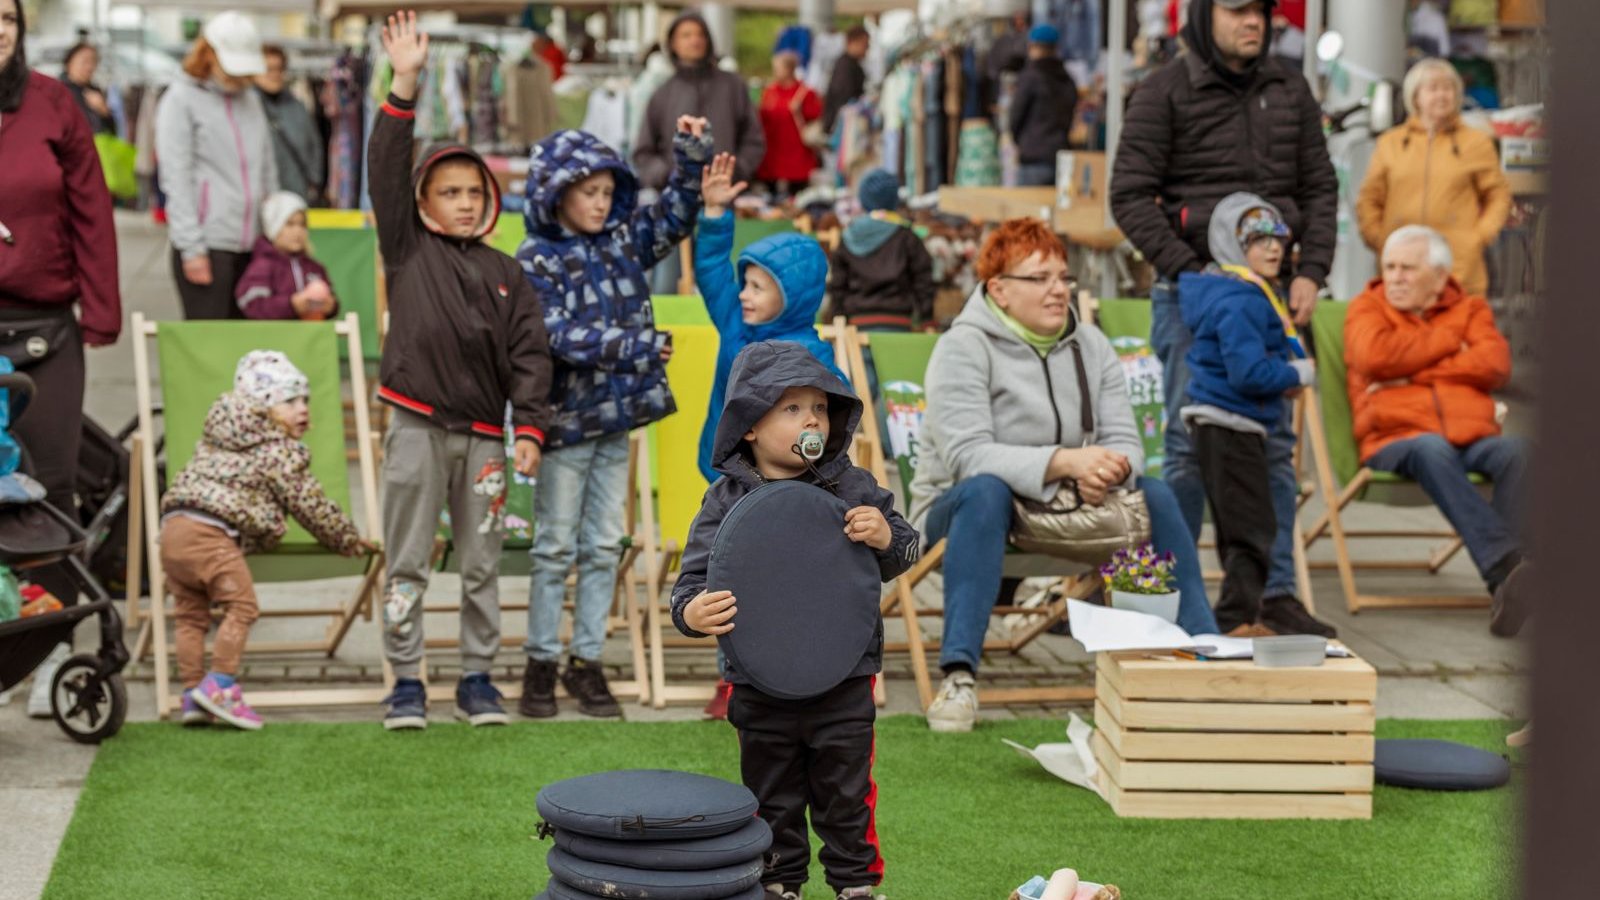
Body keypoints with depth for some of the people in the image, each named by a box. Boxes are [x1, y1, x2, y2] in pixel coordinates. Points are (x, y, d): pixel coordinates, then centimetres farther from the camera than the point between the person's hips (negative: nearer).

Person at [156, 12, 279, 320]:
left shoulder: (250, 99, 16)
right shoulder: (181, 99, -2)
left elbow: (268, 171, 20)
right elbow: (176, 179, -7)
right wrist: (192, 248, -13)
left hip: (250, 245, 6)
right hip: (207, 245, -6)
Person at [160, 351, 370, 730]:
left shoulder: (218, 437, 27)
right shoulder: (280, 452, 2)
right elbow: (311, 506, 5)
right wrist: (350, 541, 18)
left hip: (172, 526, 9)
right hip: (211, 533, -9)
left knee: (191, 613, 12)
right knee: (240, 605, -5)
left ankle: (192, 693, 12)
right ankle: (220, 683, -12)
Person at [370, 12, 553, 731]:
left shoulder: (505, 275, 9)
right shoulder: (407, 250, 4)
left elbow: (528, 354, 6)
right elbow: (386, 170, -6)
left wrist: (528, 429, -4)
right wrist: (404, 87, -15)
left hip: (482, 434, 2)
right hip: (416, 427, -2)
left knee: (482, 564, 8)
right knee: (407, 562, 2)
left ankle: (477, 677, 18)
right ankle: (406, 681, 10)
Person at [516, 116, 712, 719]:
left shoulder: (623, 240, 7)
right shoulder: (535, 261, -11)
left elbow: (677, 214, 14)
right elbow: (561, 336, -20)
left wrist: (694, 154, -1)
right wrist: (637, 346, -24)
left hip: (615, 419, 6)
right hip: (566, 420, -5)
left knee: (604, 546, 9)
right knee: (556, 548, 3)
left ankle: (587, 662, 17)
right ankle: (541, 664, 14)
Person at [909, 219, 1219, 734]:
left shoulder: (1090, 345, 5)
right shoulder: (964, 348, -13)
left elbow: (1126, 443, -1)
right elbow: (968, 456, -26)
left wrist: (1109, 469, -27)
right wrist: (1064, 462, -36)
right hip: (957, 509, -6)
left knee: (1154, 494, -10)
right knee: (986, 490, -38)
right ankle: (959, 676, -46)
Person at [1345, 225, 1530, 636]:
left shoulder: (1470, 309, 22)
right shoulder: (1368, 308, 18)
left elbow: (1495, 364, 0)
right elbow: (1375, 355, -6)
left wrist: (1413, 374, -5)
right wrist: (1448, 341, 3)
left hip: (1473, 437, 2)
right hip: (1396, 441, -2)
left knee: (1516, 452, -31)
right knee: (1432, 449, -38)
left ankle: (1503, 577, -43)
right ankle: (1506, 562, -51)